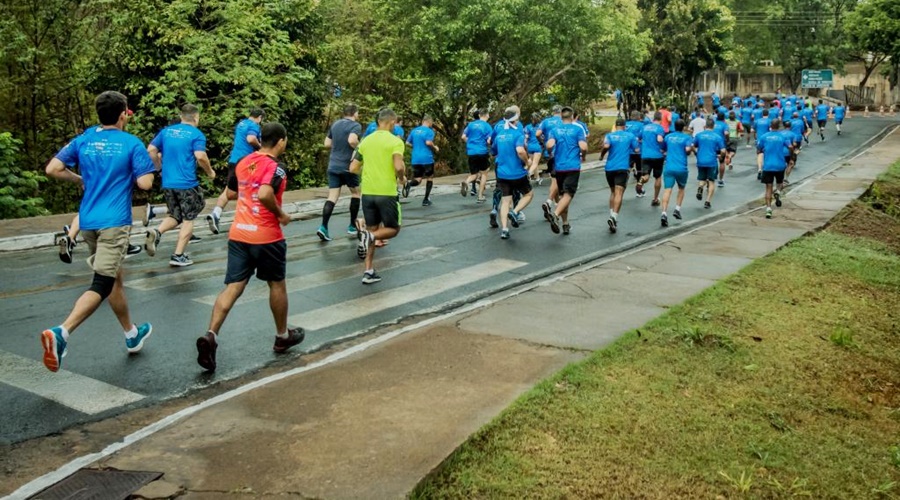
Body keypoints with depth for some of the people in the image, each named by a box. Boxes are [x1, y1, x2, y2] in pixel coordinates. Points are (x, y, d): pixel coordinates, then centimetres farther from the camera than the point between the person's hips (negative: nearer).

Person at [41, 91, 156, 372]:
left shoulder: (83, 141, 7)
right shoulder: (132, 144, -7)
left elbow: (52, 169, 3)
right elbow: (145, 183, -12)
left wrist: (81, 180, 18)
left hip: (88, 221, 7)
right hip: (114, 222, -6)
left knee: (115, 278, 19)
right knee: (102, 285, -9)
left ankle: (132, 335, 33)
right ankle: (61, 332, -28)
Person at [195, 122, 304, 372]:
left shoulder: (243, 162, 10)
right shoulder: (276, 167, -12)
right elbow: (265, 194, -29)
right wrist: (281, 214, -15)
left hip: (238, 233, 5)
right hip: (266, 236, -5)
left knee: (233, 286, 2)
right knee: (277, 284, 14)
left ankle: (211, 335, -17)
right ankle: (283, 336, 29)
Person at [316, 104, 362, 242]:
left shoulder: (335, 124, 12)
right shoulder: (356, 125, -9)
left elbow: (327, 144, 17)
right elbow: (352, 140, -28)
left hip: (333, 166, 5)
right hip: (348, 166, -5)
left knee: (332, 197, 2)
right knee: (355, 193, 15)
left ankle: (323, 227, -13)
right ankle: (352, 226, 20)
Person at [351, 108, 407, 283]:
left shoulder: (366, 141, 9)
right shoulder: (395, 141, -7)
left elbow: (353, 168, 11)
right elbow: (399, 167, -21)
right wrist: (402, 178, 0)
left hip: (367, 192, 5)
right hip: (387, 192, -5)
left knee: (372, 229, 15)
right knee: (393, 229, 12)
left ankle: (369, 272, 9)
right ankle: (369, 236, -19)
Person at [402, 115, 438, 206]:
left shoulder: (414, 130, 11)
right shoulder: (429, 131, -6)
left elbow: (408, 143, 13)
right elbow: (428, 142, -20)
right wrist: (435, 148, -2)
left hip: (415, 159, 4)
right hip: (427, 158, -4)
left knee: (417, 180, 7)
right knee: (430, 178, 14)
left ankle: (408, 184, -28)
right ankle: (426, 200, 11)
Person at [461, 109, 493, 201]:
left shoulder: (471, 124, 7)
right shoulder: (487, 126, -5)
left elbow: (463, 137, 6)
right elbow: (489, 141, -13)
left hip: (471, 152, 3)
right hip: (482, 152, -3)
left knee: (473, 174, 12)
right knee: (484, 173, 14)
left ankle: (466, 182, -23)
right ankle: (480, 196, 11)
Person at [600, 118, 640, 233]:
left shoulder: (609, 135, 6)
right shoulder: (630, 136, 6)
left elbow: (606, 146, -14)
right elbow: (637, 151, 5)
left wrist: (602, 155, 2)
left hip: (609, 167, 3)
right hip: (622, 168, -3)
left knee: (613, 192, 20)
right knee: (619, 194, -11)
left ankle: (612, 215, 19)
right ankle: (614, 217, -29)